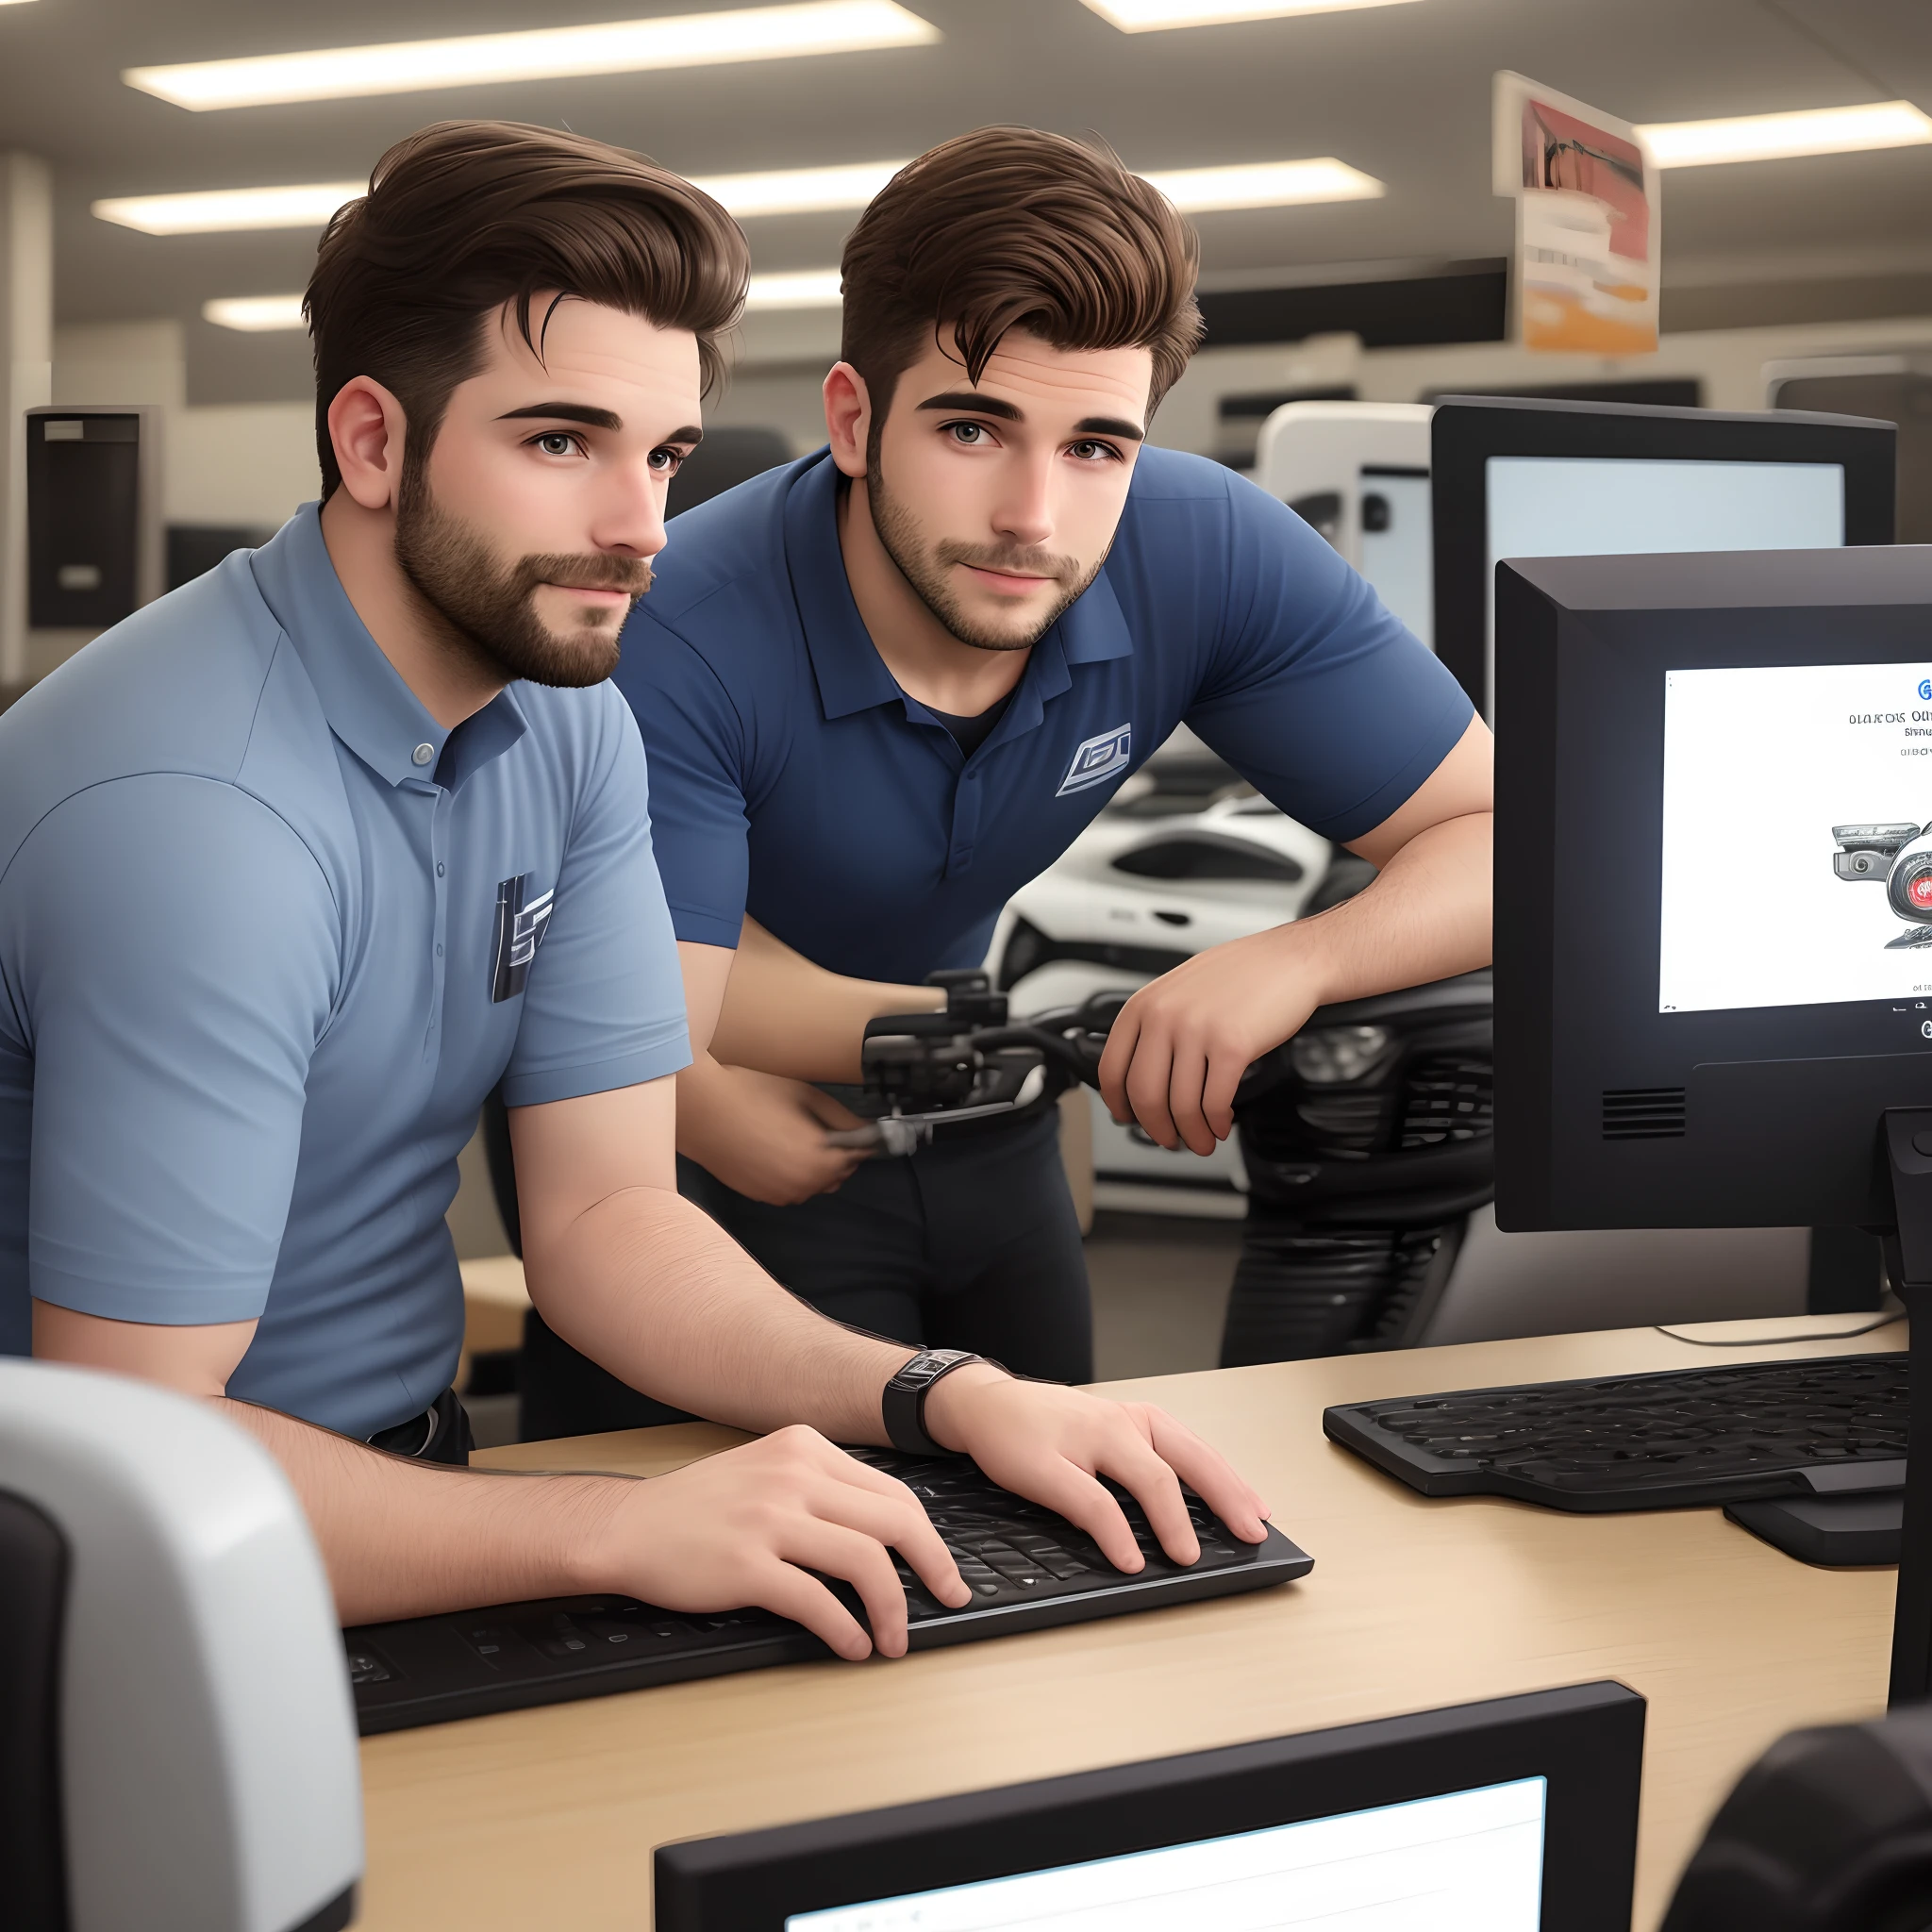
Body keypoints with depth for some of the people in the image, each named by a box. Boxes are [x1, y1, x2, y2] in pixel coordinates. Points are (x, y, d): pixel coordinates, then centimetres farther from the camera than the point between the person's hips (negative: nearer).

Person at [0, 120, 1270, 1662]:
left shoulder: (568, 721, 0)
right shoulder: (199, 818, -27)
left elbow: (607, 1213, -1)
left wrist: (946, 1395, -15)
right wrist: (626, 1528, -36)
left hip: (409, 1475, 7)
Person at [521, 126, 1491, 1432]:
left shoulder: (1209, 556, -22)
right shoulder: (676, 642, -34)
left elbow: (1505, 846, -18)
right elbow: (664, 1070, -37)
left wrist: (1288, 965, -36)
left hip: (973, 1132, 5)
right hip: (715, 1168, -4)